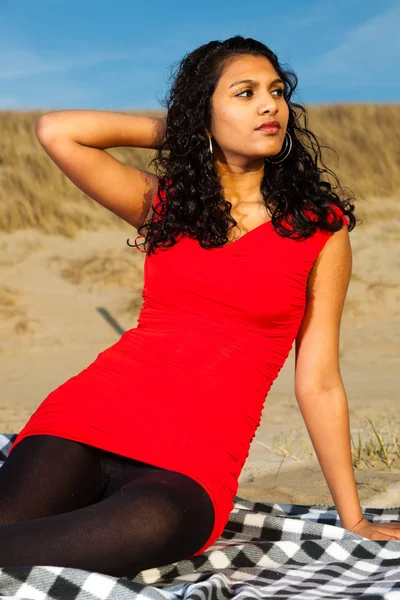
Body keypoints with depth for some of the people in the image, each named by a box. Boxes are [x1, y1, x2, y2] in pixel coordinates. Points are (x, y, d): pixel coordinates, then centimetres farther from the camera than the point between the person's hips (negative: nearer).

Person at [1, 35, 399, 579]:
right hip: (93, 410, 1)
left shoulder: (321, 228, 8)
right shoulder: (166, 202, 13)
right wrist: (174, 129, 13)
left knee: (151, 523, -37)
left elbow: (318, 384, 10)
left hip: (196, 458, -1)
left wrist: (354, 518, 10)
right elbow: (55, 131, 3)